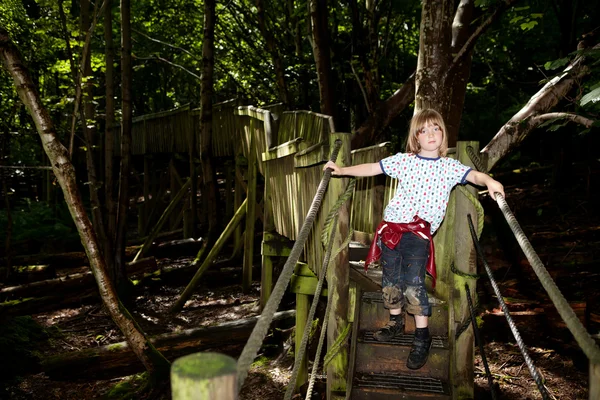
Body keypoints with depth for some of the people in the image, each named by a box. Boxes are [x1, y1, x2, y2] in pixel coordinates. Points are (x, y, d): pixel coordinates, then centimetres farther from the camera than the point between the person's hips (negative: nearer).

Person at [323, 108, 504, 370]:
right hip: (392, 225, 3)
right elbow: (372, 168, 11)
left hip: (420, 232, -3)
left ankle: (422, 337, 4)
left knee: (414, 282, -10)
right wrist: (342, 170, 9)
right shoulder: (403, 160, 8)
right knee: (391, 279, 9)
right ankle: (396, 323, 32)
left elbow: (473, 175, -7)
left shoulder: (449, 166, 5)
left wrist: (489, 181, -29)